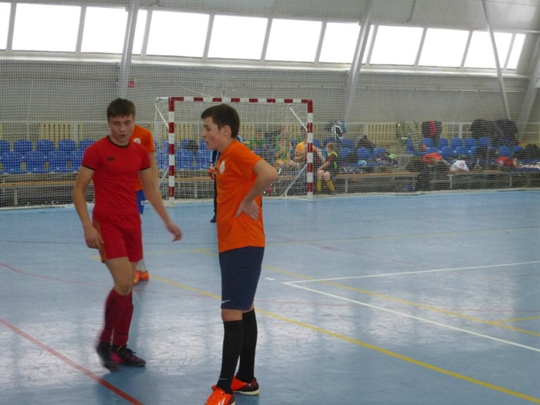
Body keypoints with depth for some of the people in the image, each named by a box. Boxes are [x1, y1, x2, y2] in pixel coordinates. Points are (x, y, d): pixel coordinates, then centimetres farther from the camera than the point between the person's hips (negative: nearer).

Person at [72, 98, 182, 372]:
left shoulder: (140, 152, 8)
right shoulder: (97, 151, -8)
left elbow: (151, 190, 19)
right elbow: (78, 190, -7)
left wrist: (168, 221, 16)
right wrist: (87, 226, -17)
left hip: (132, 224, 6)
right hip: (107, 224, -6)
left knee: (127, 288, 8)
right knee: (123, 284, -14)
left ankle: (120, 347, 18)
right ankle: (104, 342, 4)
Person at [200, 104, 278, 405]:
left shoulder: (238, 152, -16)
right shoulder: (226, 156, 13)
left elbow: (270, 174, -32)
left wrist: (248, 200, -21)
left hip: (243, 246, -10)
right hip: (232, 244, 10)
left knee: (232, 314, -9)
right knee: (244, 310, 15)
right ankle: (246, 379, 24)